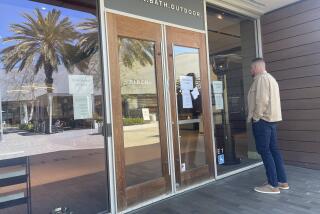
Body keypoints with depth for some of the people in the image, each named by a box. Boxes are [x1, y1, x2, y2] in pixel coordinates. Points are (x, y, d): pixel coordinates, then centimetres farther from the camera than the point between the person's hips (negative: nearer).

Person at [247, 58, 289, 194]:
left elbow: (262, 100, -22)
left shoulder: (261, 78, -10)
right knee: (273, 150, 12)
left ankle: (273, 185, -1)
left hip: (262, 120, -10)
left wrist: (256, 117, -13)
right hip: (271, 119, 10)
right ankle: (283, 181, 17)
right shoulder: (270, 78, 22)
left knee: (264, 151, -5)